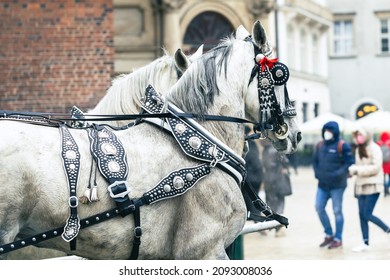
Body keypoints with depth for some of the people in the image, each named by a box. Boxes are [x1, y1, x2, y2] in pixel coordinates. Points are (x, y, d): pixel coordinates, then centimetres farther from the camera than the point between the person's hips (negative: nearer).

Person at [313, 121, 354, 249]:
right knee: (319, 208, 4)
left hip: (337, 185, -6)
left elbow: (349, 163, -12)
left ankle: (338, 238, 12)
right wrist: (317, 173, 1)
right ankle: (329, 235, 20)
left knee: (337, 211, 2)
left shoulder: (342, 146, -9)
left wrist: (336, 175, -19)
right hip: (322, 184, 6)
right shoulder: (320, 145, 8)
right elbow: (315, 161, 17)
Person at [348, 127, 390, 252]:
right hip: (361, 186, 7)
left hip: (373, 185, -7)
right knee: (362, 215, 4)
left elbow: (376, 167, -16)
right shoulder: (358, 149, 12)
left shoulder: (374, 148, -10)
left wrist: (358, 169, -18)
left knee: (367, 214, -10)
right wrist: (352, 169, -6)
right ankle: (365, 243, 11)